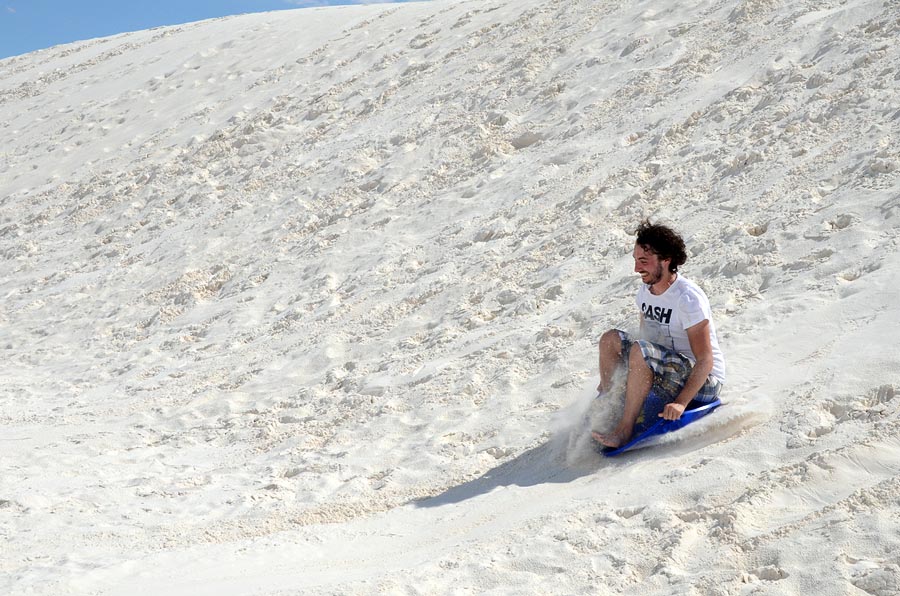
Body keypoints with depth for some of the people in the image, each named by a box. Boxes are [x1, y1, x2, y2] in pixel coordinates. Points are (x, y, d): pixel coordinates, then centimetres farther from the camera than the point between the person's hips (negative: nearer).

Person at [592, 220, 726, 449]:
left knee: (640, 351, -30)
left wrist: (681, 403, -34)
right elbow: (647, 338, 13)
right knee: (611, 339, -2)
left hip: (704, 382, -8)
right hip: (669, 374, 8)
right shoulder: (646, 290, 3)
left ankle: (625, 430, -26)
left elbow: (706, 361, -24)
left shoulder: (688, 298, -22)